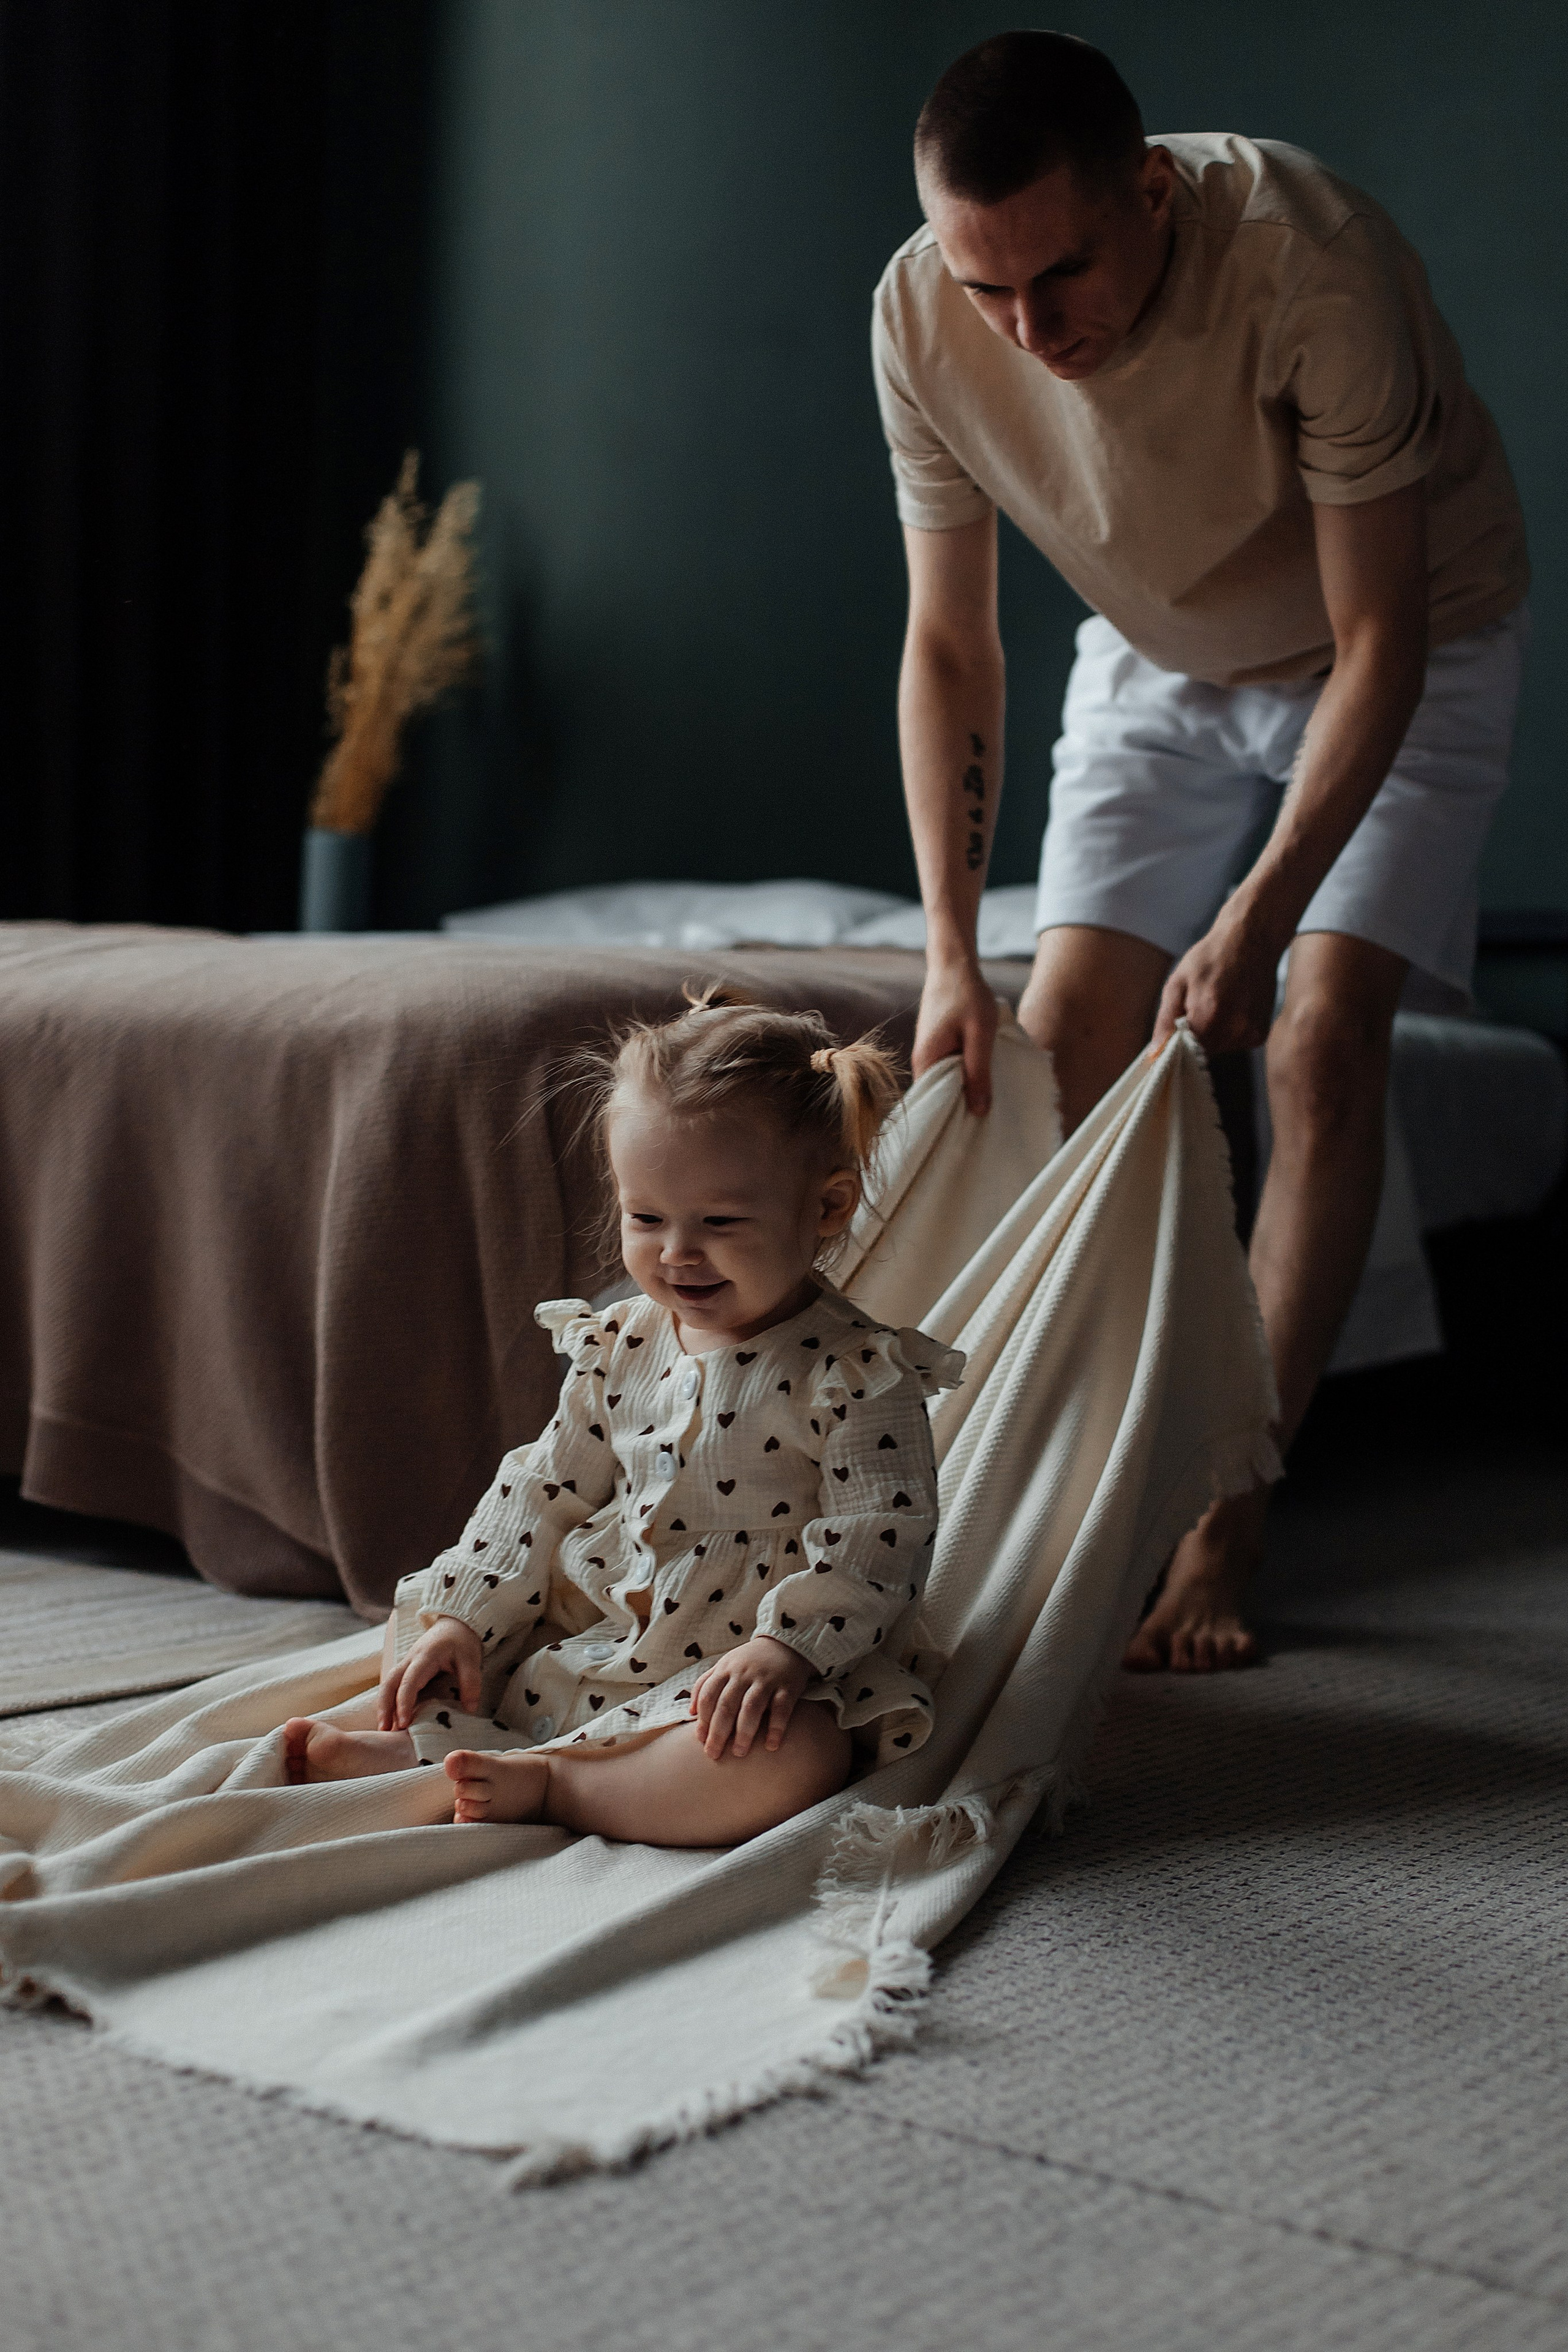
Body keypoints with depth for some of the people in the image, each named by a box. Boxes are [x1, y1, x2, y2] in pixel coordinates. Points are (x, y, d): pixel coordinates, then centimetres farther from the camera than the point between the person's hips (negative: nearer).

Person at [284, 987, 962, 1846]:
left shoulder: (854, 1375, -14)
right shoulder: (621, 1349, 4)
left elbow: (877, 1545, -19)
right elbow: (544, 1492, 11)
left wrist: (785, 1650, -32)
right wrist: (464, 1619, 3)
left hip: (743, 1673, -6)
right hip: (585, 1637, 6)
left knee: (792, 1761, -37)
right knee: (417, 1626, 7)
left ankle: (544, 1782, -27)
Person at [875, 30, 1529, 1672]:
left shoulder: (1313, 260, -36)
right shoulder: (921, 317, -23)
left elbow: (1380, 643, -30)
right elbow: (947, 645, -14)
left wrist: (1263, 917, -37)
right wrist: (949, 953, -20)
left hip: (1402, 651, -4)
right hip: (1159, 660, 4)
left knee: (1322, 1043, -17)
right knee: (1060, 1030, -8)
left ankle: (1221, 1533, -12)